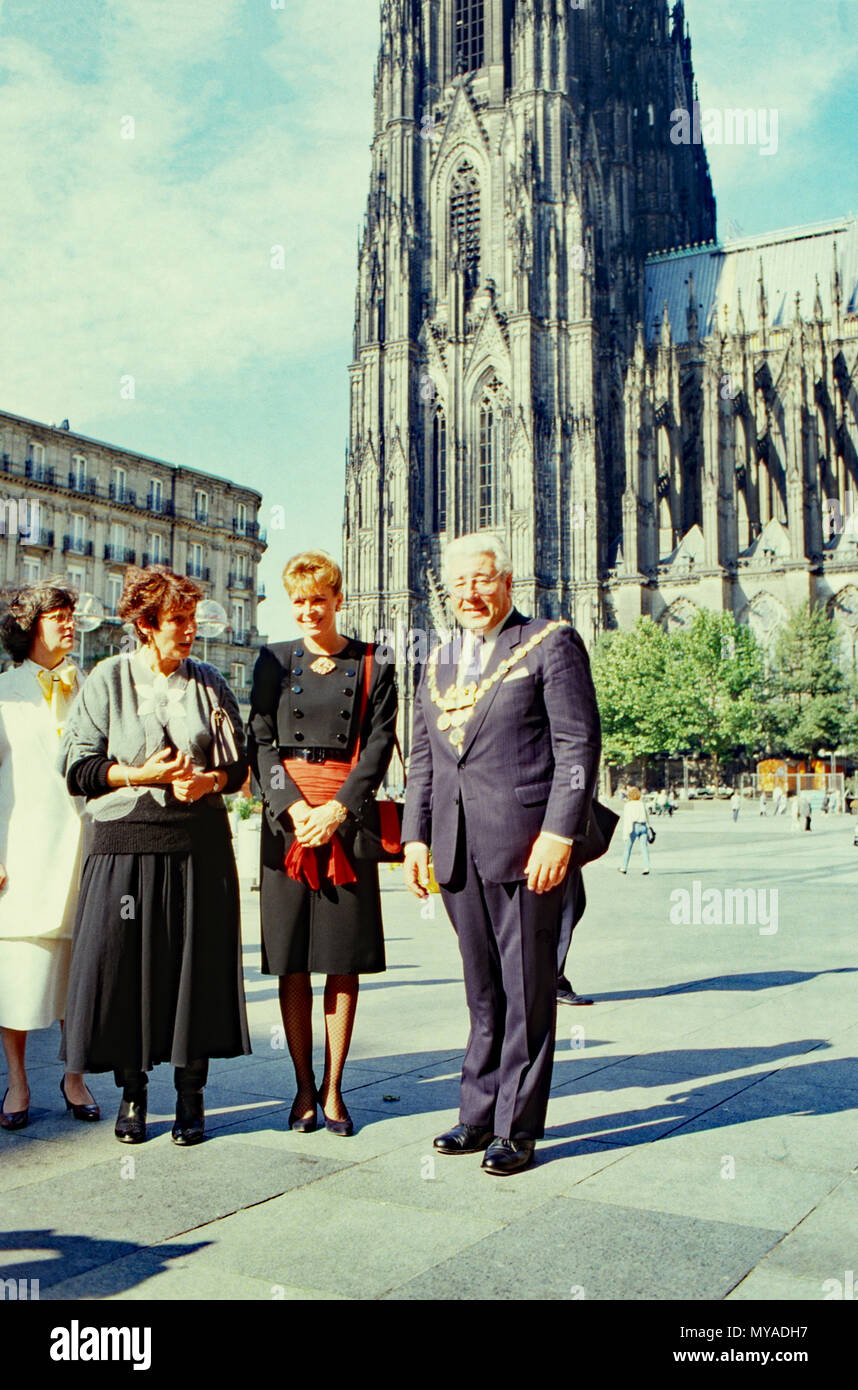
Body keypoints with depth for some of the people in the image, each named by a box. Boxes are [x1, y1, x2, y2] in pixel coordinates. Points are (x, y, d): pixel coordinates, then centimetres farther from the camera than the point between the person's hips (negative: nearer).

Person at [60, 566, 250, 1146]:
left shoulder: (210, 683, 9)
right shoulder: (109, 679, 4)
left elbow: (239, 765, 10)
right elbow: (80, 769, 0)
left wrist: (207, 781, -11)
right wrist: (141, 775, -14)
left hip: (199, 844, 1)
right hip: (126, 842, -1)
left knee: (196, 964, 2)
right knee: (125, 964, 1)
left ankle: (190, 1096, 17)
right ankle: (132, 1093, 20)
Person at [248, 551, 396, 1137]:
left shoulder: (373, 666, 6)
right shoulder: (275, 659, 10)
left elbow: (379, 747, 0)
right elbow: (261, 741, 4)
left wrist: (337, 809, -12)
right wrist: (294, 808, -10)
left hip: (346, 817, -1)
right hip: (287, 815, 1)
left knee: (344, 959, 1)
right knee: (292, 962, 3)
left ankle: (333, 1088, 13)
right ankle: (304, 1087, 15)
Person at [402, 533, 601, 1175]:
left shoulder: (552, 643, -1)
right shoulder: (439, 662, 18)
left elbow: (579, 746, -7)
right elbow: (423, 758, 20)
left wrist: (560, 833, -15)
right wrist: (415, 835, 11)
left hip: (525, 846, -5)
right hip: (458, 851, 6)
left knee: (528, 993, 3)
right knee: (483, 995, 14)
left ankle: (516, 1128, 14)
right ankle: (480, 1115, 25)